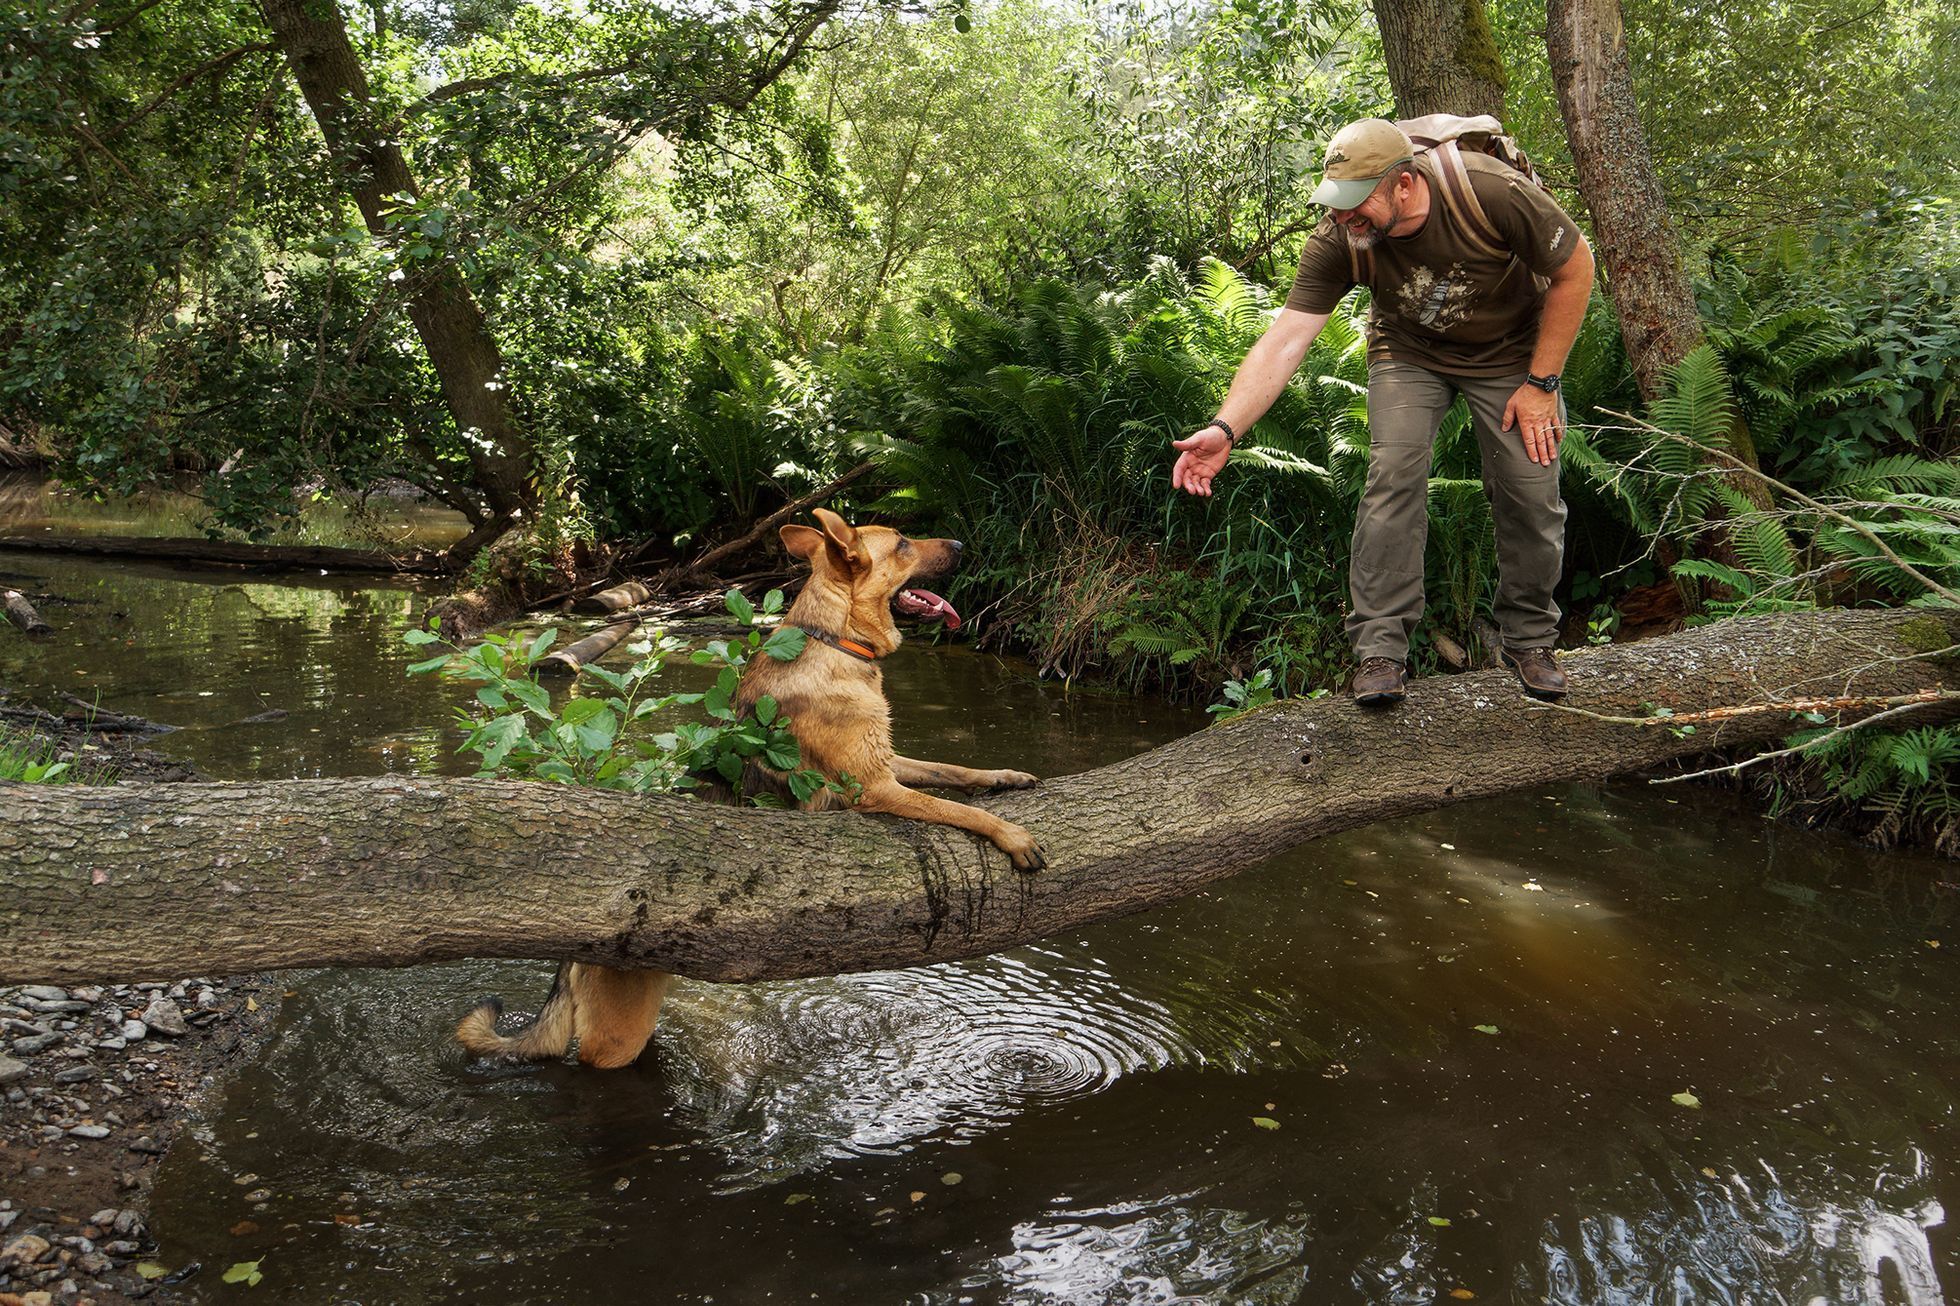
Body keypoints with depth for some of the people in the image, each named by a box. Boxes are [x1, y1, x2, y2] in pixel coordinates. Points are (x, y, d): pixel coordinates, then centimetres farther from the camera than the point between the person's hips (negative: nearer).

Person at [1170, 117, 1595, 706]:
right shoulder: (1338, 238, -28)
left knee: (1530, 491, -5)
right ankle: (1380, 647, -11)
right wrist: (1225, 428, -42)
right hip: (1409, 352, 1)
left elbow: (1575, 268, -18)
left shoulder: (1494, 192, -33)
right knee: (1392, 476, -19)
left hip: (1509, 351, -1)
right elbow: (1284, 341, -29)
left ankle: (1530, 640, 16)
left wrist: (1540, 384, -16)